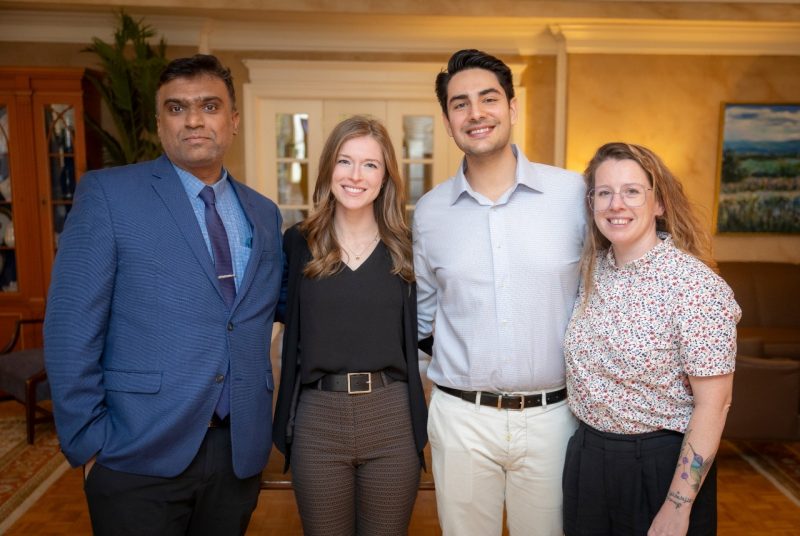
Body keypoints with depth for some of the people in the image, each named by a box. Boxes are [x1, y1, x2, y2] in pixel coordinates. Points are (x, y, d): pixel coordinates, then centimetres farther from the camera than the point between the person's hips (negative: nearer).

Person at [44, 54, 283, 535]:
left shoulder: (264, 214, 9)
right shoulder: (108, 194, -5)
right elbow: (71, 329, -7)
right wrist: (88, 443, -9)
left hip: (240, 453, 4)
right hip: (139, 457, -4)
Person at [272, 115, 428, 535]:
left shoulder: (405, 247, 1)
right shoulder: (298, 242, 1)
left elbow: (420, 331, 8)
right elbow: (282, 315, 8)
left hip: (392, 418, 0)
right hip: (317, 420, 0)